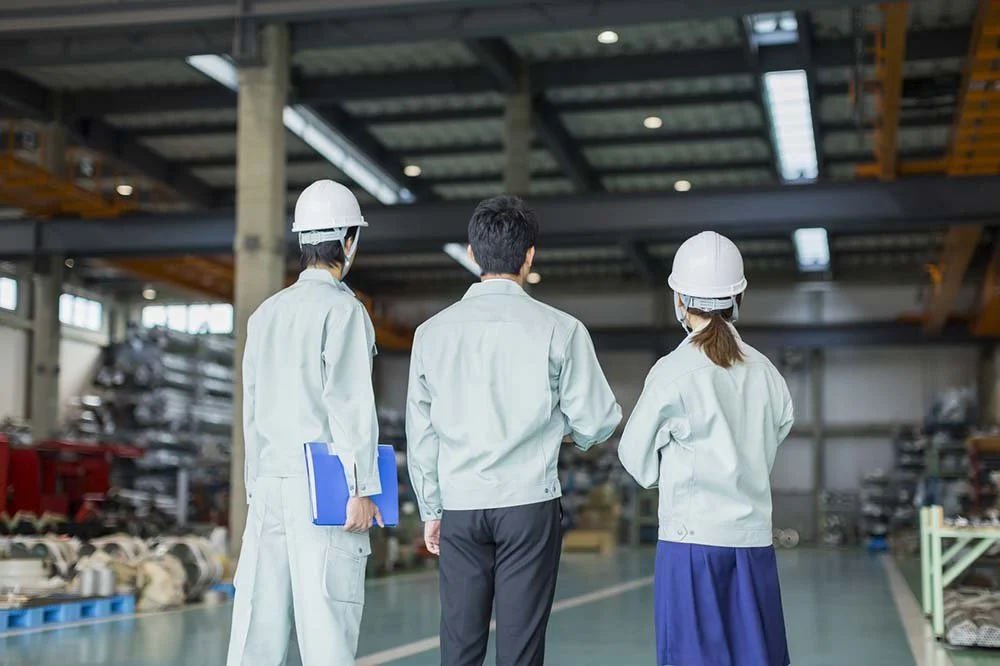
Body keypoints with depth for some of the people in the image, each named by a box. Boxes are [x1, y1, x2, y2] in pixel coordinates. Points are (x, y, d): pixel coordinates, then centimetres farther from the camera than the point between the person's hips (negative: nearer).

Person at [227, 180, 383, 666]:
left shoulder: (266, 313, 15)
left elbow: (252, 410, 16)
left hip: (269, 485, 7)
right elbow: (349, 402, -14)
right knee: (326, 625, -4)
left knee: (258, 626, 6)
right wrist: (362, 490, -13)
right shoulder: (343, 310, -6)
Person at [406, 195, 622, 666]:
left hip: (459, 507, 3)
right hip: (529, 503, -2)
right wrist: (568, 427, 22)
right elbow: (597, 422, -1)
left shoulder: (432, 331, 4)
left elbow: (420, 433, 8)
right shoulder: (559, 330, -5)